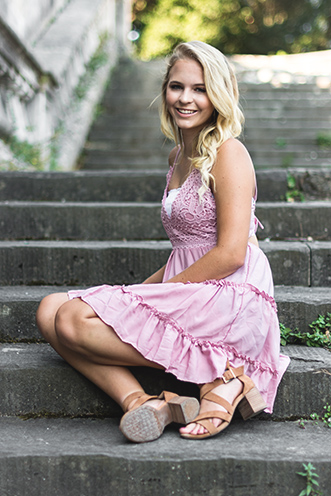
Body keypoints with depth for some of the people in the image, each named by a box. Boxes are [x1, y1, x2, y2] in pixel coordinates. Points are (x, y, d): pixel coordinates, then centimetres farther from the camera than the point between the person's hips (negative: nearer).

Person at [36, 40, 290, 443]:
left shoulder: (228, 153, -7)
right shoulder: (179, 156, 18)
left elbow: (231, 254, -15)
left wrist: (162, 290, -10)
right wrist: (142, 291, 11)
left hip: (232, 303, -8)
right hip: (188, 301, 8)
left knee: (75, 320, -21)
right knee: (51, 311, -5)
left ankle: (219, 378, -15)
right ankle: (142, 403, -22)